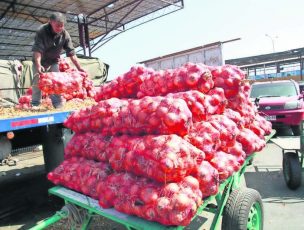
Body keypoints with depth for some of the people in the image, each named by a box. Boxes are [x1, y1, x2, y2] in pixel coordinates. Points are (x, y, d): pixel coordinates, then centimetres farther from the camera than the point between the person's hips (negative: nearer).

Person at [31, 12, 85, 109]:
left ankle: (58, 105, 4)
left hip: (53, 62, 2)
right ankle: (35, 105, 10)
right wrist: (38, 65, -48)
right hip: (39, 62, -2)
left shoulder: (65, 34, -18)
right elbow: (37, 50, -33)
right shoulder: (42, 31, -26)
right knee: (37, 82, -1)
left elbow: (71, 53, -18)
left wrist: (79, 68, -25)